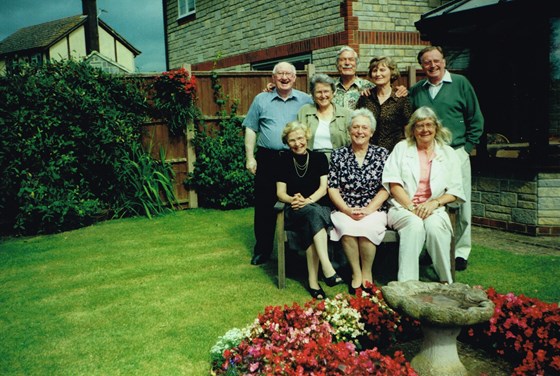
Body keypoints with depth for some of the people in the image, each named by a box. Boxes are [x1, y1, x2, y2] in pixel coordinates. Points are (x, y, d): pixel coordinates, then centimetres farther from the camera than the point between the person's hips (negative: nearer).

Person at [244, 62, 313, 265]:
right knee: (264, 206, 4)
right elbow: (250, 129, 7)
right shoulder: (261, 100, 7)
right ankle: (262, 250, 16)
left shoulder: (305, 100, 7)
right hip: (267, 159, 0)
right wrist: (249, 157, 0)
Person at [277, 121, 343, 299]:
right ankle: (327, 268, -46)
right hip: (295, 212, 0)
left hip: (320, 208, 1)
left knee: (311, 225, -36)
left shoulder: (319, 157, 9)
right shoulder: (284, 161, 10)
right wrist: (293, 200, -18)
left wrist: (308, 201, -19)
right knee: (313, 213, -36)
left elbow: (323, 188, 0)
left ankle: (313, 279, -38)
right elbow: (280, 193, 5)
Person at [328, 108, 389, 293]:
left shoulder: (382, 154, 7)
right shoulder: (338, 155, 8)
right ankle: (356, 274, -14)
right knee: (347, 228, -32)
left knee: (366, 228, -32)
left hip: (374, 210, 0)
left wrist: (368, 210, -12)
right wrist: (348, 210, -11)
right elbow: (332, 188, 3)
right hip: (345, 210, 1)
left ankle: (367, 273, -10)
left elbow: (386, 188, 1)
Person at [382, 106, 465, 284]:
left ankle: (445, 281, -21)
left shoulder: (448, 153, 13)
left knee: (435, 225, -33)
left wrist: (434, 203, -11)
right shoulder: (402, 148, 11)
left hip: (434, 209, 1)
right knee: (415, 224, -34)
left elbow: (455, 191, 8)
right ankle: (407, 283, -34)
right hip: (403, 207, -1)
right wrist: (411, 207, -12)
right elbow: (393, 184, 1)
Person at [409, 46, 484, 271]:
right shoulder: (416, 90, 12)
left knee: (460, 205, 1)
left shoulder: (460, 84, 4)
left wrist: (467, 147, -1)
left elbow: (476, 119, 5)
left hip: (456, 153, -2)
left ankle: (461, 251, 13)